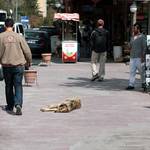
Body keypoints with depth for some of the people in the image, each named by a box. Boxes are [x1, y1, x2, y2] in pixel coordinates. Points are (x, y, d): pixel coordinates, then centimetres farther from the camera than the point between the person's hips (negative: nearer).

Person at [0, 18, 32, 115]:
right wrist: (29, 61, 14)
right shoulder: (18, 36, -4)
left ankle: (10, 106, 23)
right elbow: (27, 51, -2)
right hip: (19, 65, 0)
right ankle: (18, 104, -17)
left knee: (8, 86, 15)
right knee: (18, 86, 2)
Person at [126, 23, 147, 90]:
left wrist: (143, 57, -13)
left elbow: (144, 47, -9)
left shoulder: (142, 37, -6)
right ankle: (131, 85, 0)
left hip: (139, 57, -6)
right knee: (132, 71, 1)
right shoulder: (132, 37, 14)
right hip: (132, 57, 6)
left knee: (142, 71, 3)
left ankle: (144, 83, 18)